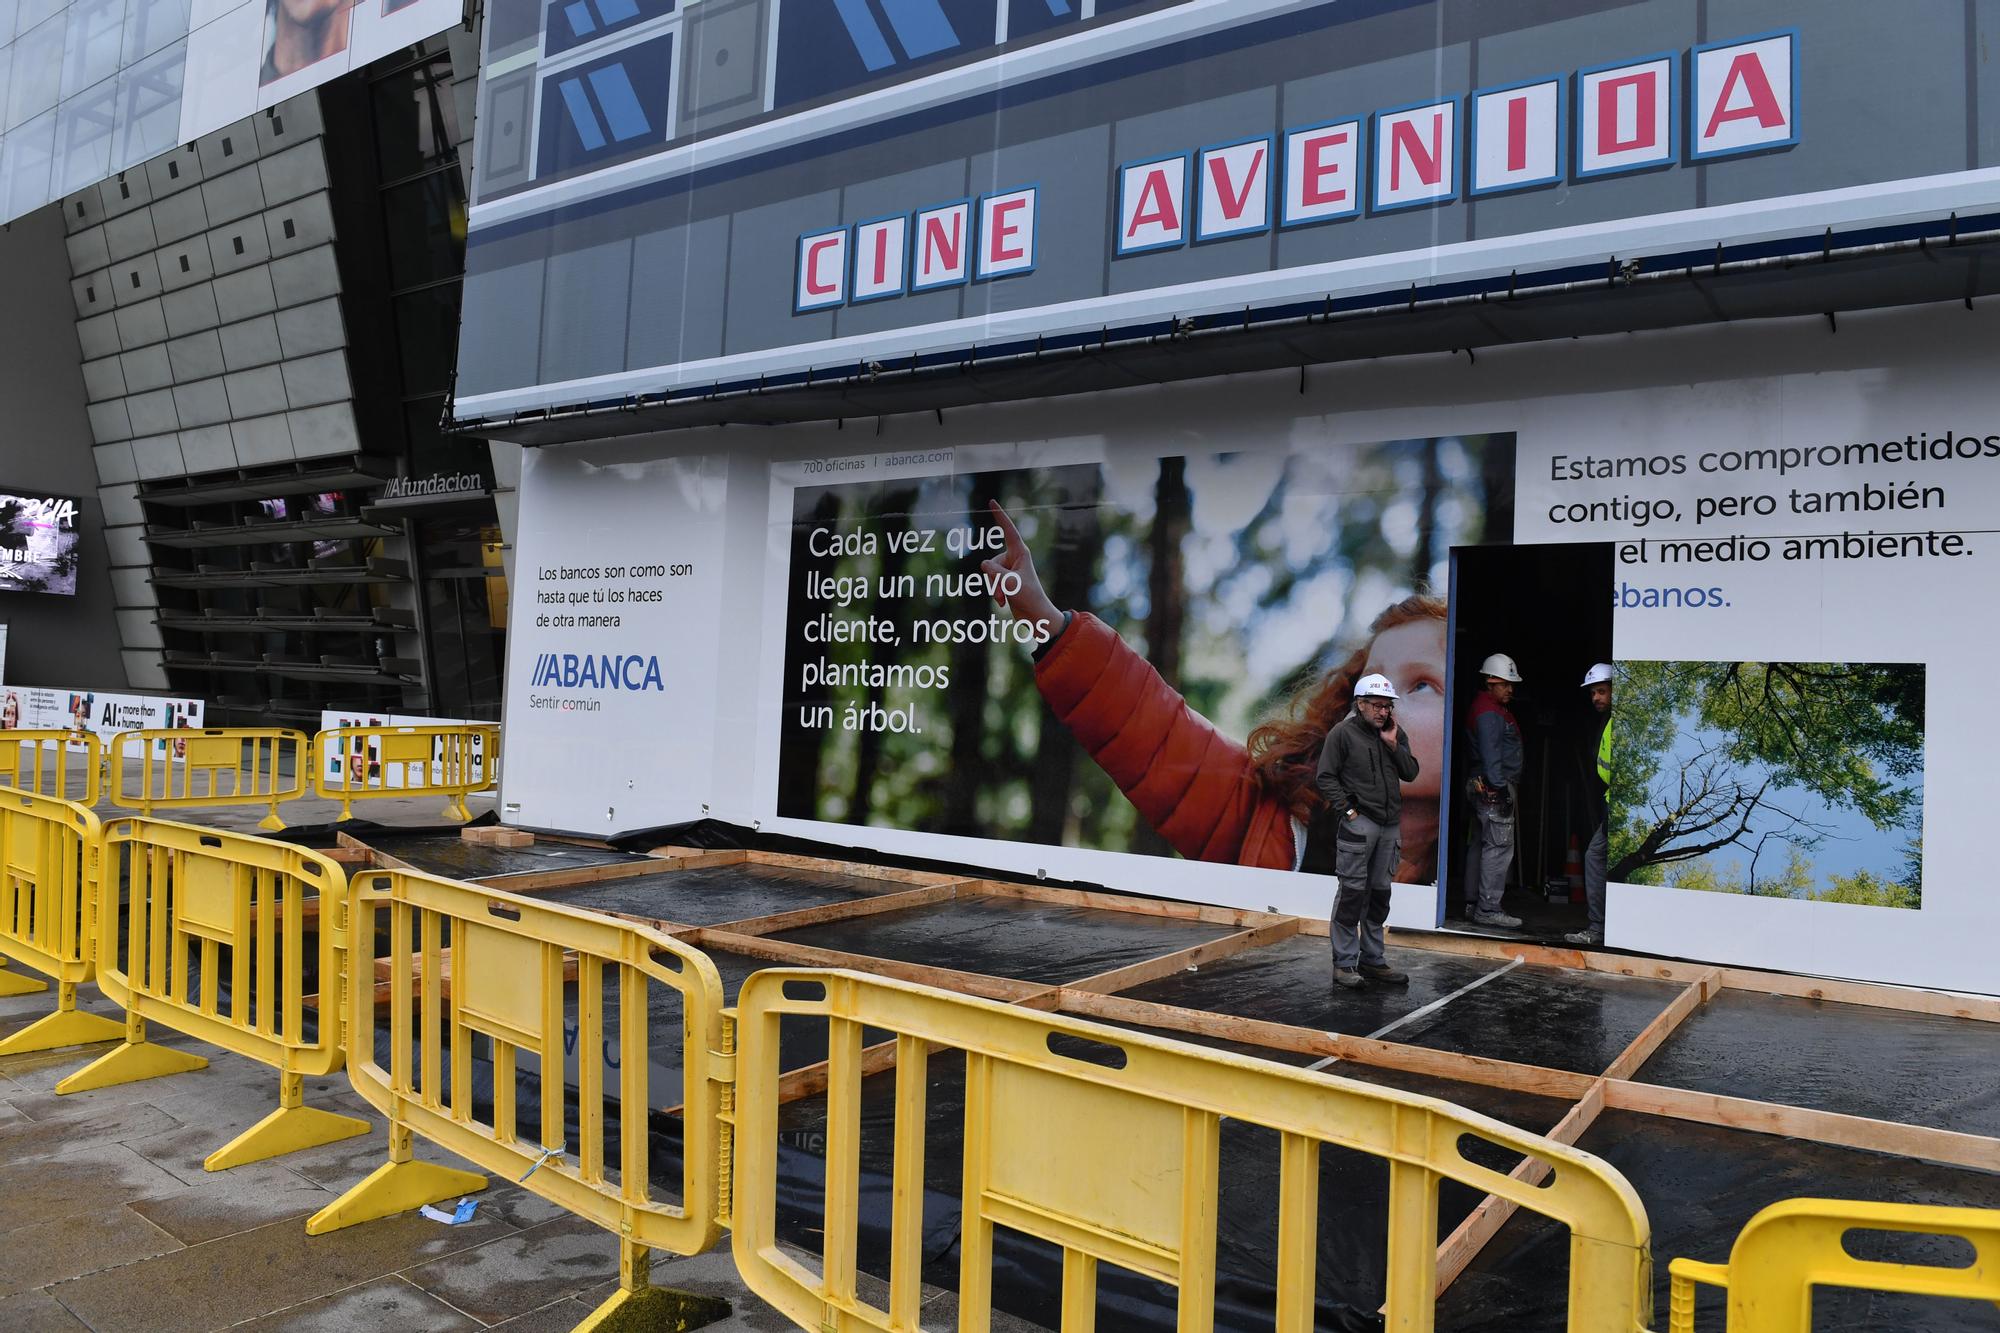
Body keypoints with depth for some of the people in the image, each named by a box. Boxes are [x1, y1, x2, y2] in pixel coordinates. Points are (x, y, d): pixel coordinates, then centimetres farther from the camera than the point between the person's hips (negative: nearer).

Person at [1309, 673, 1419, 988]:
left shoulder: (1395, 734, 13)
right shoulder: (1343, 733, -5)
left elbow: (1411, 773, 8)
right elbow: (1325, 777, -7)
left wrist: (1394, 744, -4)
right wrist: (1348, 810, -13)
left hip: (1389, 825, 7)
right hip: (1359, 822, -6)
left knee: (1379, 894, 12)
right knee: (1352, 893, -6)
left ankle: (1373, 960, 21)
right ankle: (1344, 964, -1)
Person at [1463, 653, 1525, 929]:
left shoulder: (1497, 709, 19)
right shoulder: (1489, 713, -14)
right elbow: (1490, 754, -22)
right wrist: (1500, 788, -25)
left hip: (1487, 788, 11)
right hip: (1494, 788, -11)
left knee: (1484, 844, 15)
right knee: (1499, 847, -11)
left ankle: (1475, 902, 22)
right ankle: (1488, 909, -11)